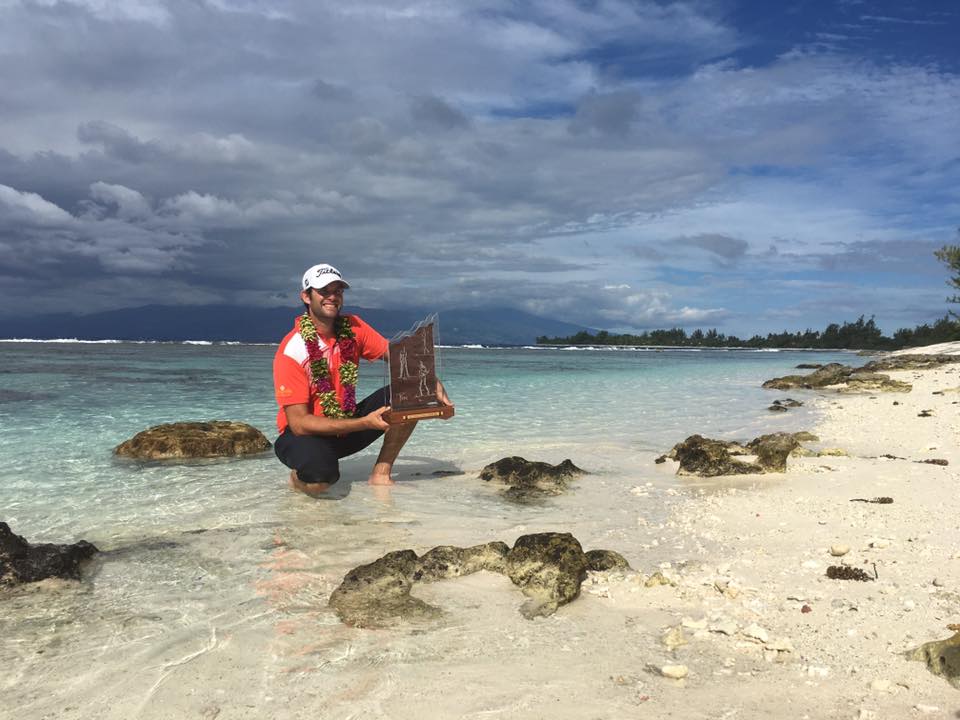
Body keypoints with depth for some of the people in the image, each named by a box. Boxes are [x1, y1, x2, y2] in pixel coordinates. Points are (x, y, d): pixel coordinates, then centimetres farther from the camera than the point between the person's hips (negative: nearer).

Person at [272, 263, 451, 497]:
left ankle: (381, 474, -3)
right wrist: (365, 423, -32)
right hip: (305, 434, -5)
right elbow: (299, 423, -24)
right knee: (321, 479, -39)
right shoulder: (291, 349, -22)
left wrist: (433, 383, -23)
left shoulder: (353, 328, -5)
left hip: (346, 426, 6)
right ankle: (301, 476, 1)